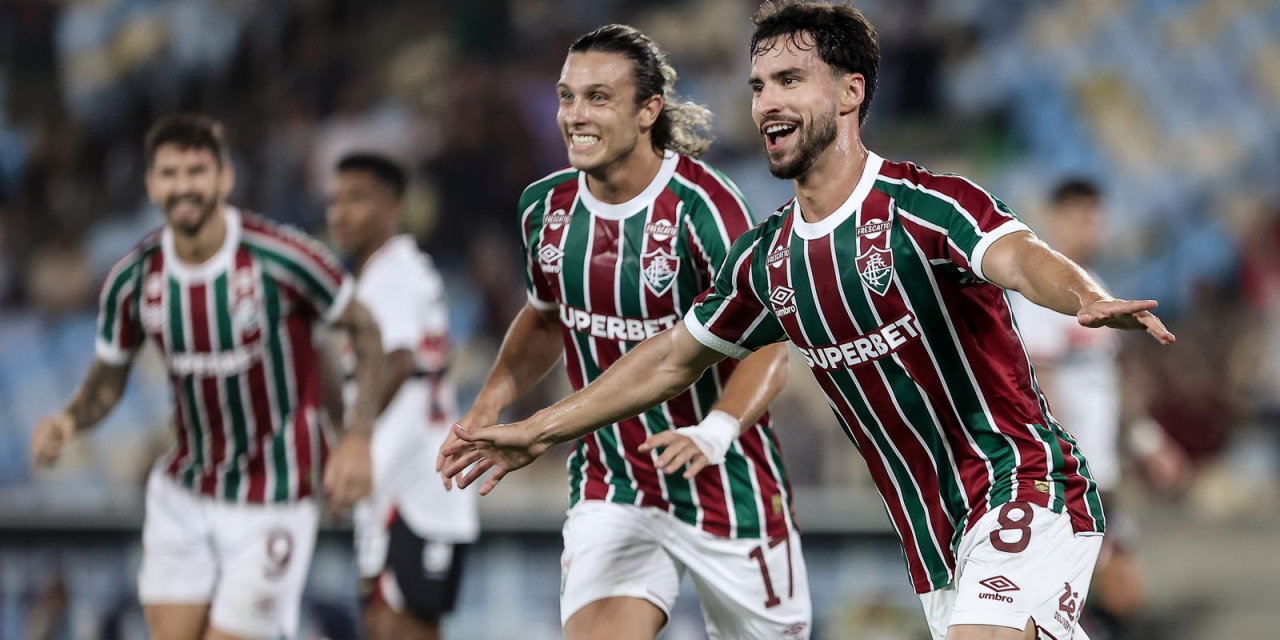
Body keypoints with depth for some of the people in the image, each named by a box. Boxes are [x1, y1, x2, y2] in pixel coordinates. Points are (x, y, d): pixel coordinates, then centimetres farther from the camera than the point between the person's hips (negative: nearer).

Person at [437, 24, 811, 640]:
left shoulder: (699, 203, -18)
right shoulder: (546, 207, 0)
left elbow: (768, 343, -20)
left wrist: (714, 433, -38)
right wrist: (491, 400, 4)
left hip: (725, 483, -3)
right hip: (609, 490, 3)